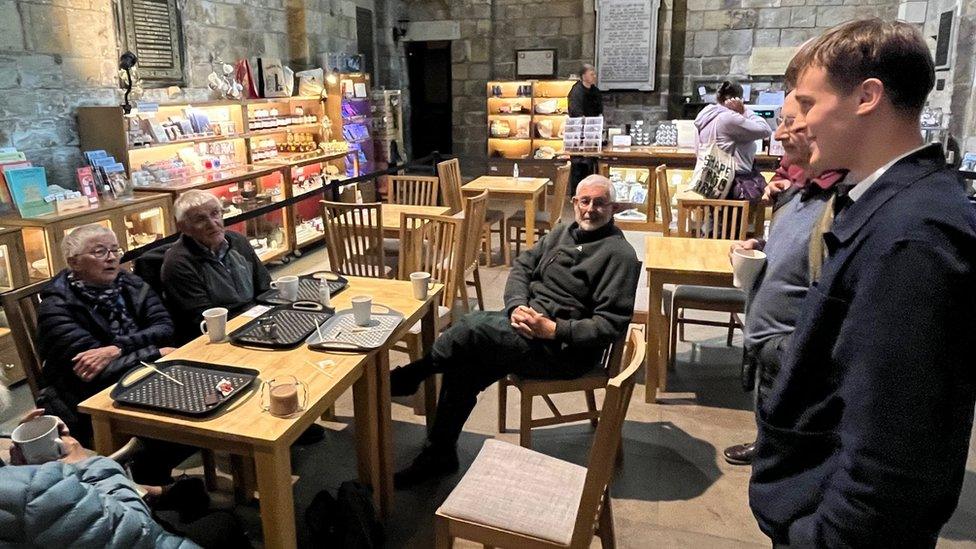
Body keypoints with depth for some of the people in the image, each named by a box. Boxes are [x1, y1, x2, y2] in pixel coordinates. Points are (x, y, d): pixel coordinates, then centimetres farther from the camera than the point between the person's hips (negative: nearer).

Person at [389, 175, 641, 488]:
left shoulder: (619, 254, -9)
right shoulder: (563, 233, 14)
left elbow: (612, 324, -15)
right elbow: (522, 267, 12)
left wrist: (552, 330, -23)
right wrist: (517, 306, -9)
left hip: (565, 349, -7)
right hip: (528, 320, 7)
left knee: (474, 327, -24)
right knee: (461, 369, -13)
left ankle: (408, 378, -2)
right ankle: (439, 455, 2)